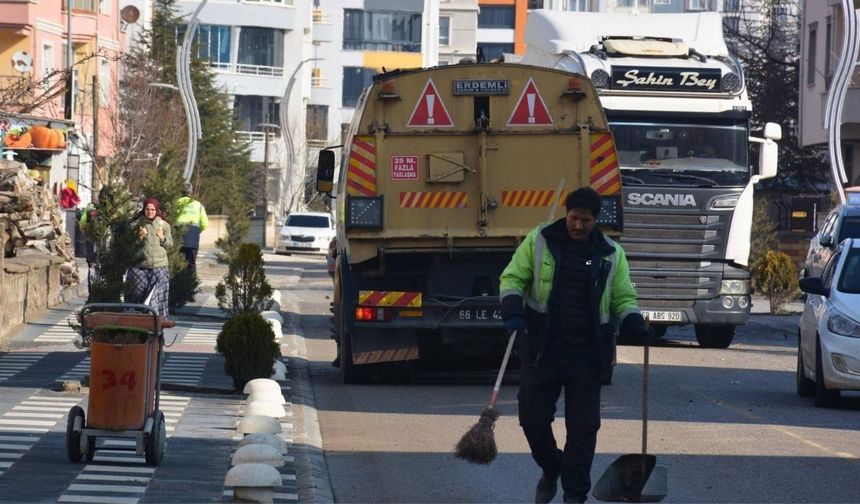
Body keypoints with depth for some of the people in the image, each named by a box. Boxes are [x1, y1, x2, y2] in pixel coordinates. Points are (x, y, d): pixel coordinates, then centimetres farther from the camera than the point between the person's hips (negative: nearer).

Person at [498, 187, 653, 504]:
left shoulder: (610, 253, 5)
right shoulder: (539, 240, 0)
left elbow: (622, 298, 12)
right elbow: (512, 278, 3)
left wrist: (634, 324, -7)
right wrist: (512, 311, -16)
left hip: (587, 355, 0)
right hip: (542, 348, 0)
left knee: (583, 426, 1)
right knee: (533, 417, 4)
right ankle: (550, 471, 32)